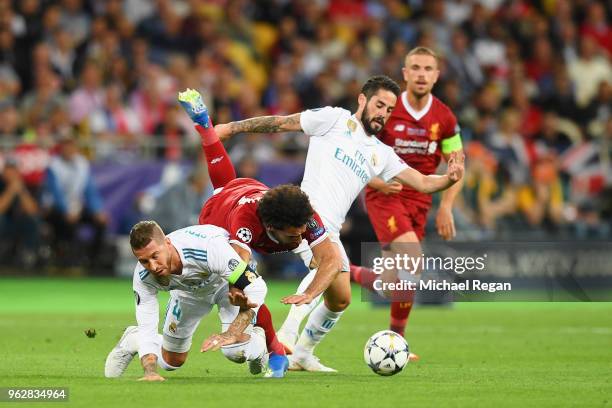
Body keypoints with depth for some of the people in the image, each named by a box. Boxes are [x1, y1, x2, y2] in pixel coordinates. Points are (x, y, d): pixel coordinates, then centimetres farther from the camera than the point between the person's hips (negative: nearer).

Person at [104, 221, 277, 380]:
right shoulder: (143, 276, -32)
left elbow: (256, 287, -42)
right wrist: (150, 372, -43)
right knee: (171, 362, 9)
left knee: (236, 352, -22)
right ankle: (133, 340, 40)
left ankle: (255, 340, 14)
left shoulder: (208, 247, -46)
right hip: (188, 291, 3)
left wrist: (231, 334, -52)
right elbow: (147, 328, -25)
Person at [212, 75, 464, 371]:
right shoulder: (335, 119, 6)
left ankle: (302, 355, 30)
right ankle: (288, 332, -36)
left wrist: (449, 179, -4)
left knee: (340, 300, 12)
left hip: (331, 230, 8)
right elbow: (280, 123, 7)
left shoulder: (382, 154, 22)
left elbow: (422, 183, 17)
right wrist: (232, 128, 6)